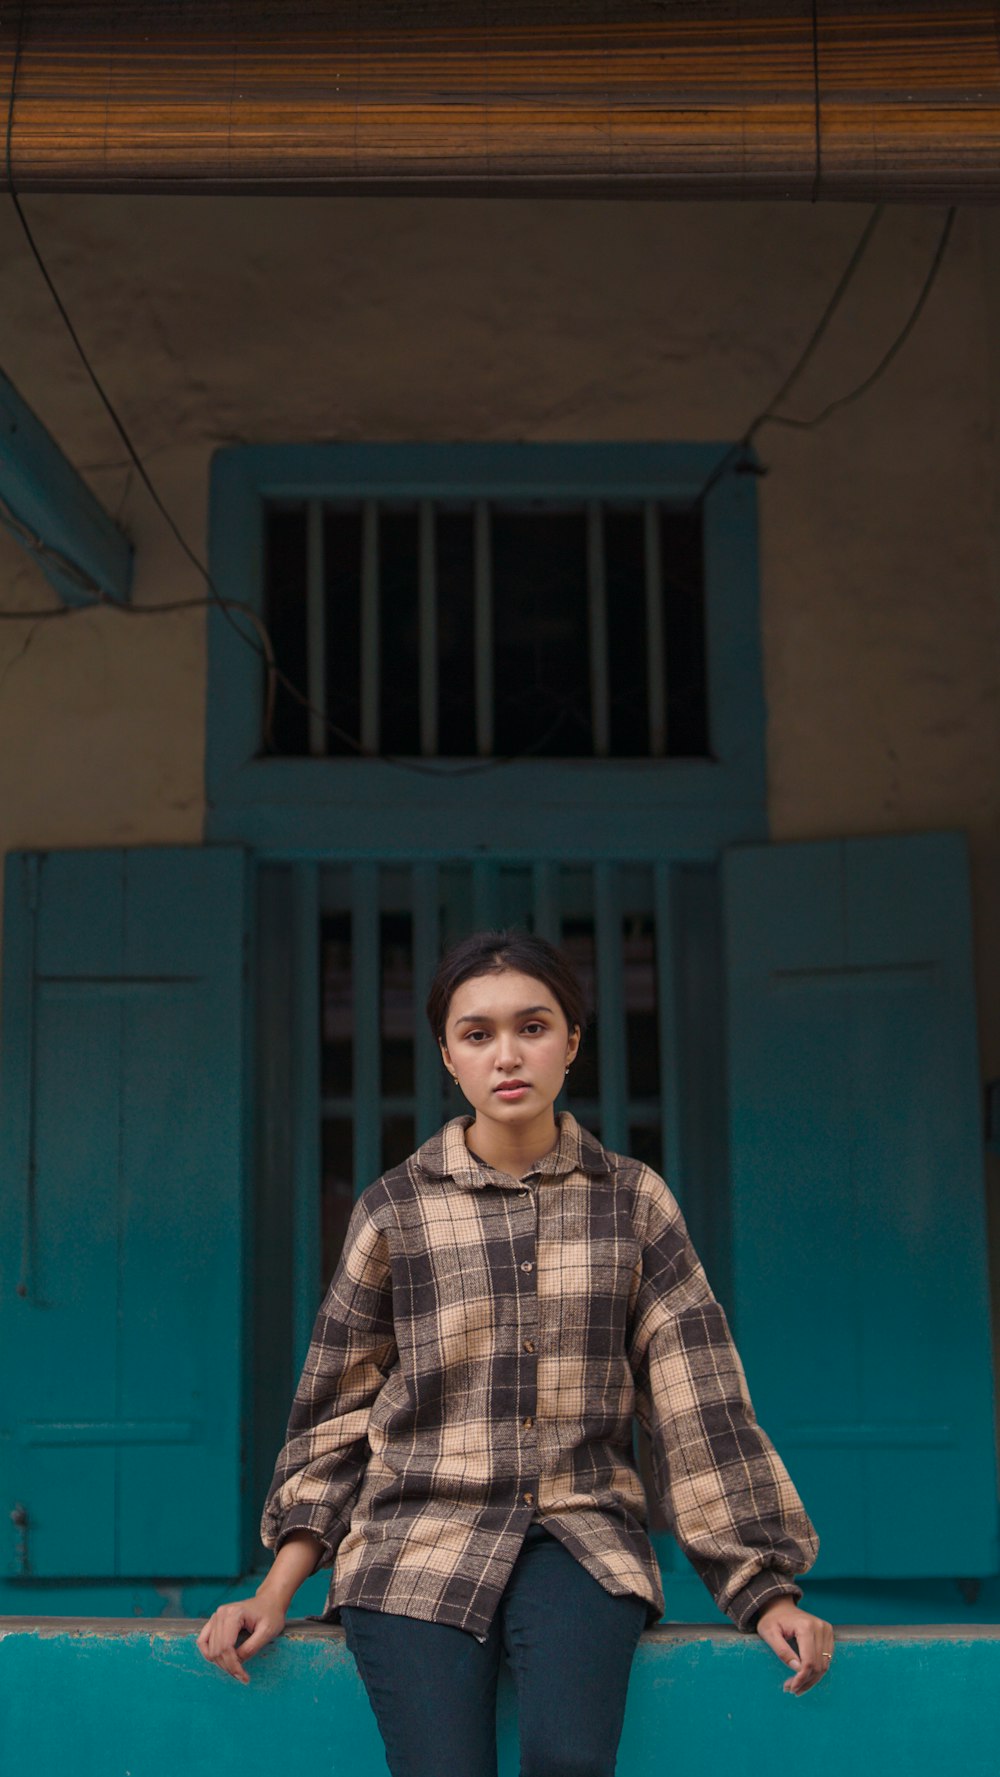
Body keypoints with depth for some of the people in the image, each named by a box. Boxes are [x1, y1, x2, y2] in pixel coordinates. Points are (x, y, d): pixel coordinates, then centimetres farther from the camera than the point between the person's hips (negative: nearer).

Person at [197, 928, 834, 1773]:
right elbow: (337, 1411, 10)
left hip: (581, 1531, 0)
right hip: (420, 1529, 0)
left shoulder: (635, 1203, 8)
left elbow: (700, 1404, 5)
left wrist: (767, 1588, -2)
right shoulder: (395, 1209, 7)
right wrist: (276, 1593, 2)